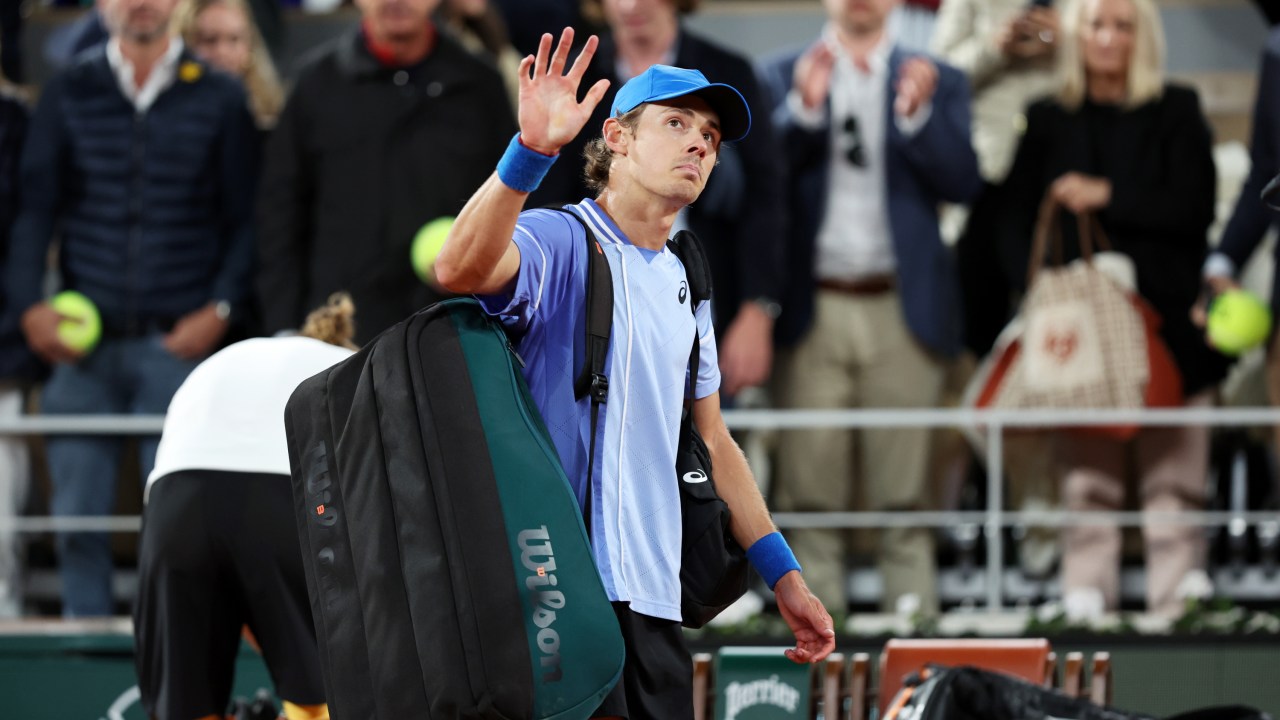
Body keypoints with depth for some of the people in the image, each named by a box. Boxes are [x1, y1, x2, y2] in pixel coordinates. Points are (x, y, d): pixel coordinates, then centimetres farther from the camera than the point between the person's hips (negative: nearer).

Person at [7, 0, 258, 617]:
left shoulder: (218, 99, 6)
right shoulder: (67, 95, 9)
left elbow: (245, 219, 6)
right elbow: (35, 208, 8)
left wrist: (220, 309, -6)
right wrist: (29, 304, -6)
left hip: (176, 340, -2)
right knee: (76, 514, 1)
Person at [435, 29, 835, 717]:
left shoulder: (684, 285, 21)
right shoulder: (560, 242, -4)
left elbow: (713, 443, 27)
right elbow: (460, 268, -27)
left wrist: (783, 575, 23)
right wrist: (532, 150, -40)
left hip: (655, 596, 8)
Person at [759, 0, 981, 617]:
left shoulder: (936, 82, 11)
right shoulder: (782, 76, 11)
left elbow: (962, 183, -1)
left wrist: (917, 114, -15)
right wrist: (804, 108, -14)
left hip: (901, 310, 0)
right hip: (811, 310, 0)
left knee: (904, 493, 0)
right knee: (809, 494, -2)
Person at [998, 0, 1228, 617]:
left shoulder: (1177, 113, 7)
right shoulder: (1049, 121, 13)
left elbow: (1194, 208, -3)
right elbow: (1017, 220, 10)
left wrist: (1108, 196, -10)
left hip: (1166, 322, -1)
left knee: (1173, 479, -4)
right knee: (1087, 479, -4)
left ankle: (1175, 608, -3)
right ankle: (1085, 607, -4)